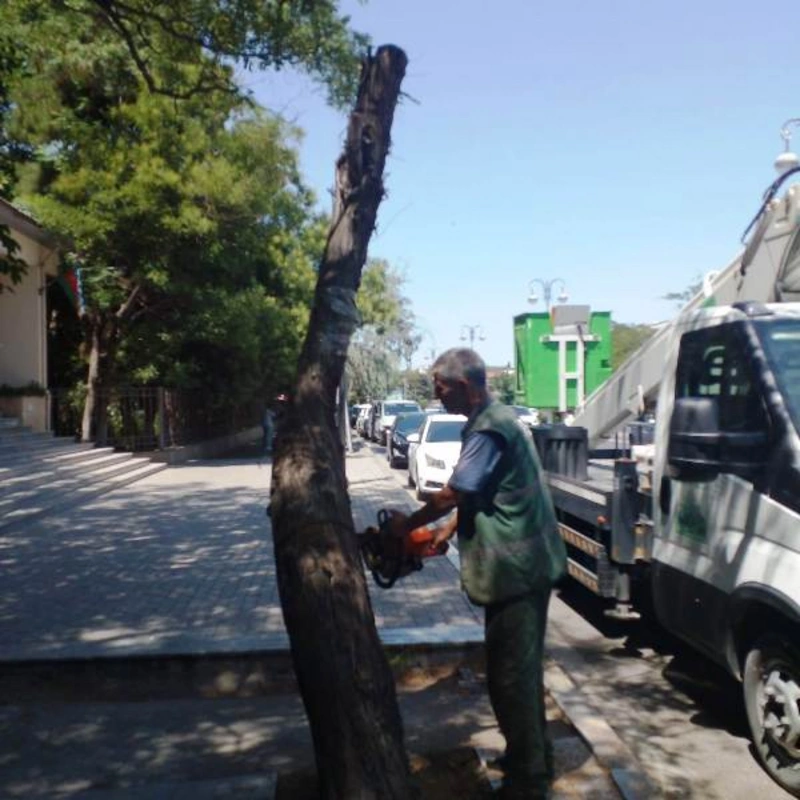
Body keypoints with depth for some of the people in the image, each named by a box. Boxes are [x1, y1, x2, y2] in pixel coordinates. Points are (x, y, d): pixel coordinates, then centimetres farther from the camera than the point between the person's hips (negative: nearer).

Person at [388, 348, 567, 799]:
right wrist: (448, 531, 12)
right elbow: (477, 494, 18)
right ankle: (534, 759, 36)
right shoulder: (496, 420, 13)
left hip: (514, 567, -11)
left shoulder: (489, 430, -20)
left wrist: (408, 524, -4)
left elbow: (453, 493, -19)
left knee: (510, 675, 0)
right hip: (526, 563, 11)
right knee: (523, 668, 21)